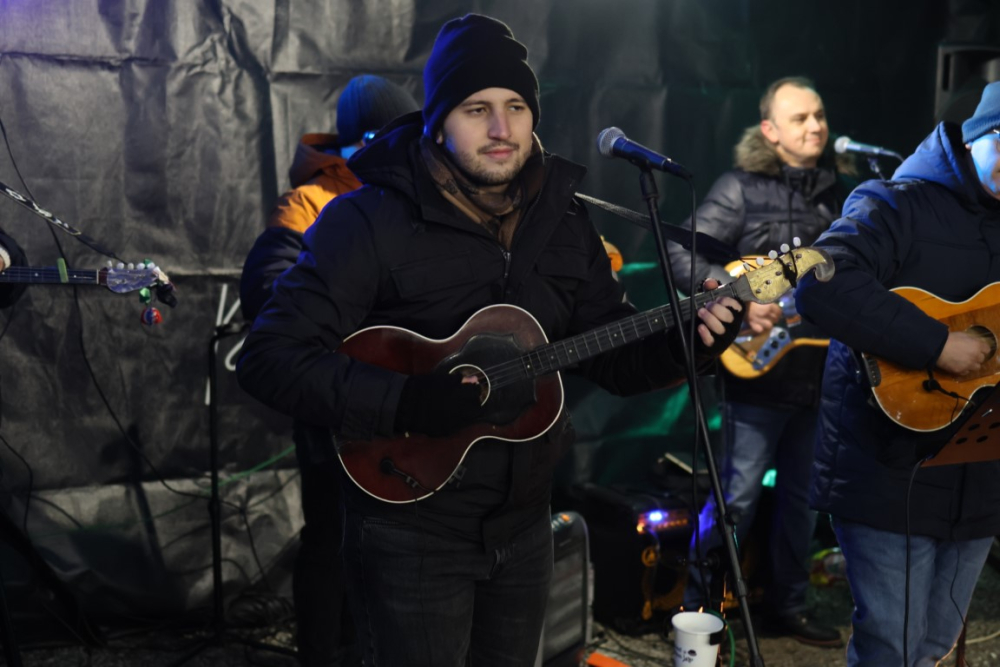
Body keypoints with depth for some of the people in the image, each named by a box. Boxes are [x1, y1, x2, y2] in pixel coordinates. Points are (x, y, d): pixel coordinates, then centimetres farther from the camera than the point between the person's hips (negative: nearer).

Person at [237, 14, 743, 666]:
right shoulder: (370, 220, -15)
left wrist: (691, 342, -11)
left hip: (523, 526, 6)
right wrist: (404, 402, -29)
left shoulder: (564, 221, 4)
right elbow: (271, 357, -19)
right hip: (412, 528, -6)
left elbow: (617, 358, 9)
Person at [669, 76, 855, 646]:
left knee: (803, 495, 14)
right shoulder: (742, 187, -5)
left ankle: (788, 604, 30)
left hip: (822, 371, 5)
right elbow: (684, 255, -12)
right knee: (738, 495, -2)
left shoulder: (843, 191, 11)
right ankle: (695, 607, 14)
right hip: (758, 370, -5)